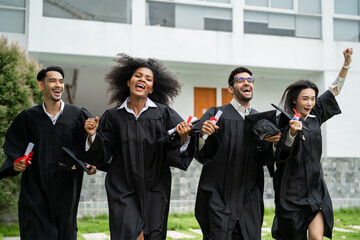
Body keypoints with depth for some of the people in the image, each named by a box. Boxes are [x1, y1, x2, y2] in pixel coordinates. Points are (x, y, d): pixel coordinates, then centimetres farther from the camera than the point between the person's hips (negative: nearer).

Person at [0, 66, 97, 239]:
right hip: (36, 190, 0)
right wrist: (16, 163, -8)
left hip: (66, 188, 0)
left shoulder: (78, 115, -1)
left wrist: (93, 163, -14)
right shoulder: (28, 117, 3)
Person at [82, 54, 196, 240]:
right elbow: (102, 154, 4)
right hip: (123, 190, 0)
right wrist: (92, 135, -12)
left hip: (154, 190, 1)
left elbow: (178, 148, -2)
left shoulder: (163, 113, 2)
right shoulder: (113, 116, 5)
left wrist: (183, 137, -22)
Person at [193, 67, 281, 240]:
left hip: (249, 200, 4)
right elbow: (201, 153, -9)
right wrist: (203, 135, -30)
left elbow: (267, 160, 7)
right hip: (218, 198, -3)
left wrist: (275, 142, -13)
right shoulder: (217, 114, 2)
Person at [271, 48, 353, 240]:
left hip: (315, 186, 4)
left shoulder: (315, 114, 6)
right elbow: (281, 155, -14)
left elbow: (335, 89, 13)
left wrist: (346, 63, 5)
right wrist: (292, 133, -29)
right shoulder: (285, 122, -8)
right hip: (292, 189, -4)